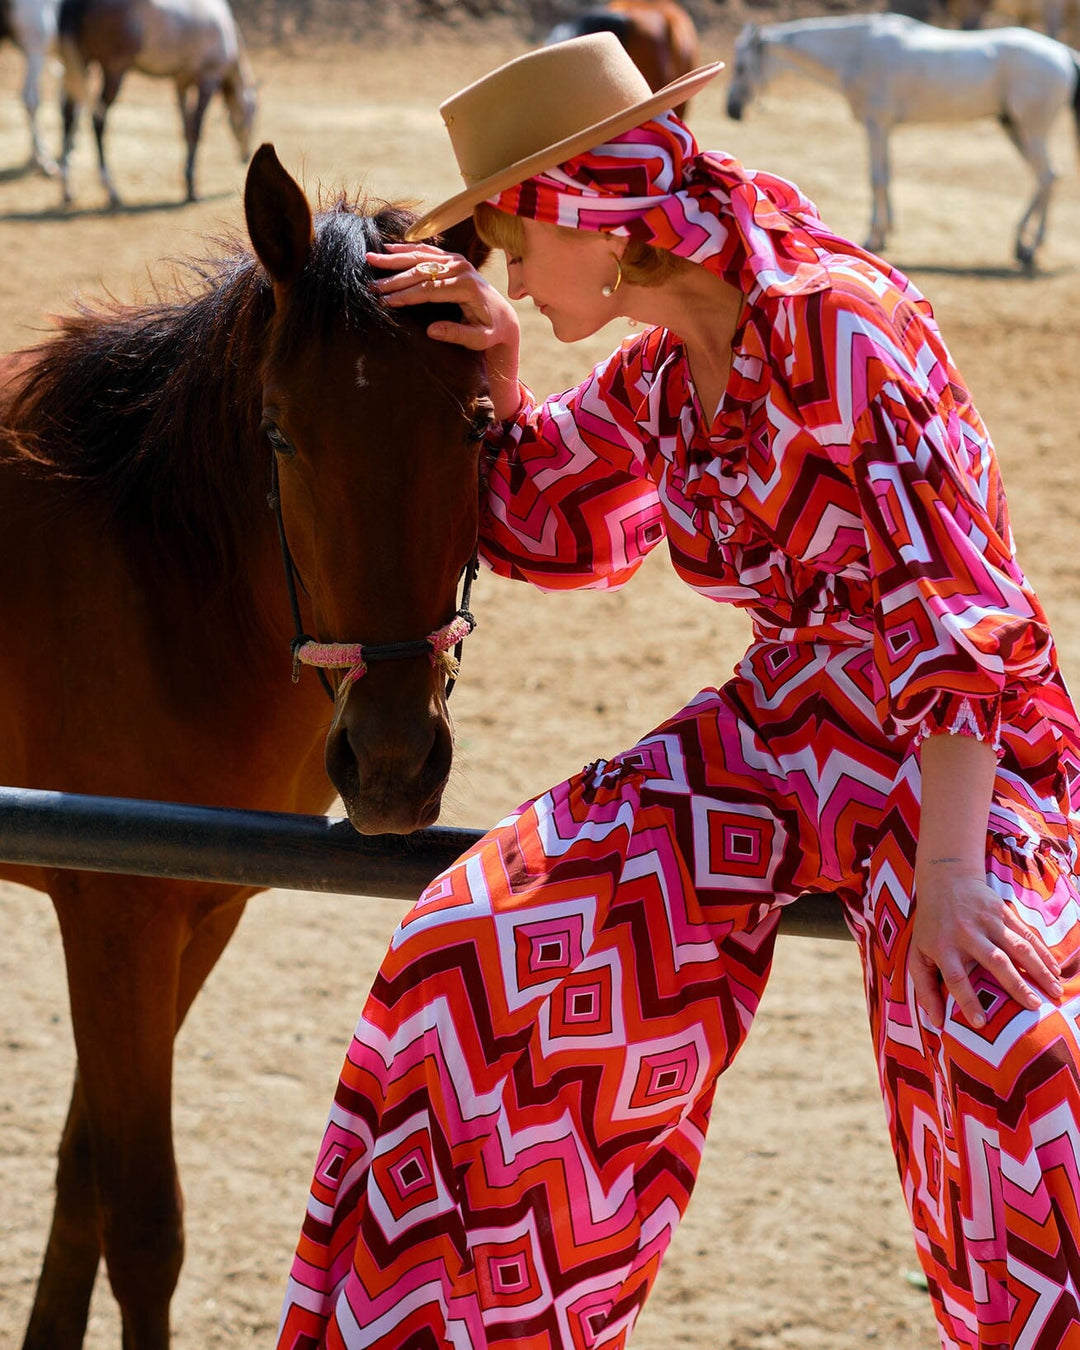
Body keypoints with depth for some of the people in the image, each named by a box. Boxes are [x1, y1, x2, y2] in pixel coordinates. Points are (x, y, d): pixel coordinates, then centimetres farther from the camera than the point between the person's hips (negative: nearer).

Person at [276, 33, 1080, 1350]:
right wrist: (494, 374, 5)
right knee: (507, 932, 3)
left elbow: (946, 604, -23)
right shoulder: (663, 370, 6)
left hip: (954, 744, -8)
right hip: (778, 728, 8)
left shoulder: (834, 319, -18)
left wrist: (946, 869, -28)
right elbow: (541, 525, 24)